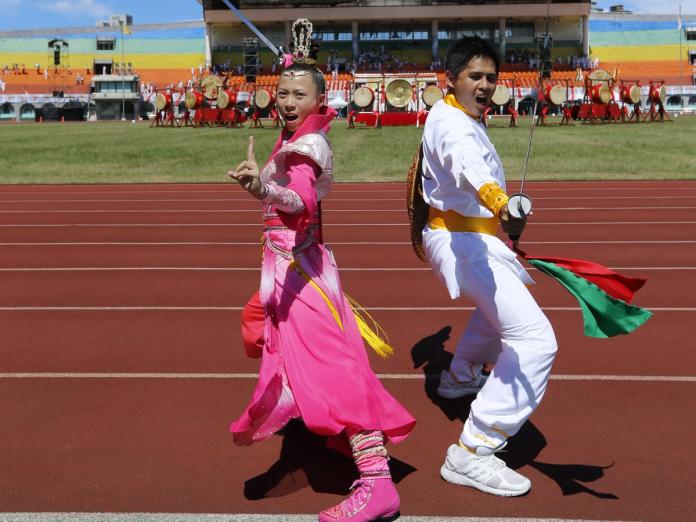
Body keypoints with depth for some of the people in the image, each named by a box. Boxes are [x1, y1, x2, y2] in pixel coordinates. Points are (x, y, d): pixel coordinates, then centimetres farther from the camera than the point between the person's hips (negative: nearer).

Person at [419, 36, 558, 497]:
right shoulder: (451, 122, -20)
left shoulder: (463, 119, 13)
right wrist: (501, 204, -60)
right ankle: (473, 453, -21)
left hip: (464, 237, 11)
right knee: (534, 340, -20)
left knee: (496, 307, 36)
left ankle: (461, 375, 52)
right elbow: (468, 163, -42)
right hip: (464, 242, -11)